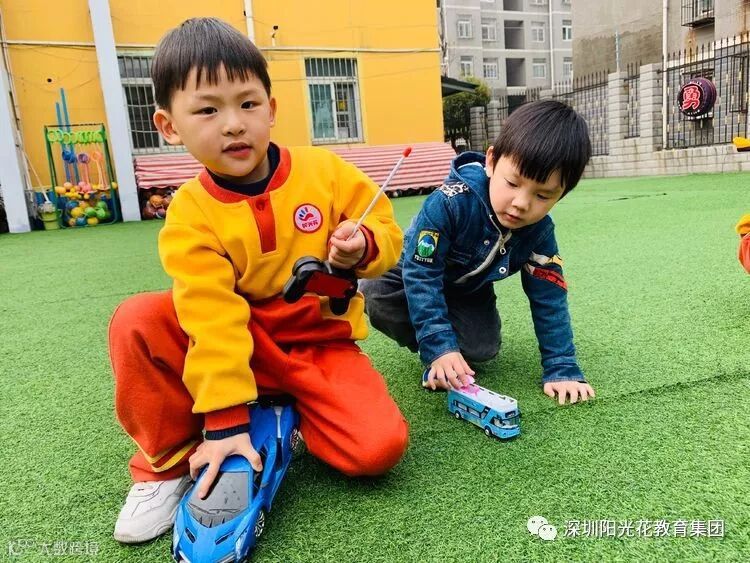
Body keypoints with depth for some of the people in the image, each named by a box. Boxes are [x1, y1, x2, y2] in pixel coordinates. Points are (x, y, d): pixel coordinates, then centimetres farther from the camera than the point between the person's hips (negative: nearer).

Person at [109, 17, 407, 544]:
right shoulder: (190, 215, -12)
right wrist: (225, 419, -24)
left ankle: (288, 414, 8)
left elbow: (386, 232, -1)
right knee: (138, 321, -24)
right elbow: (214, 319, -20)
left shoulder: (324, 170, -8)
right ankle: (169, 461, -2)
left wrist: (363, 247, -25)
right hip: (244, 347, 0)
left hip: (324, 346, 0)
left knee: (378, 447, -24)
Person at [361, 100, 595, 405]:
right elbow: (421, 275, -35)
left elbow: (549, 300, -15)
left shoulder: (539, 231, -23)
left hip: (468, 293, 3)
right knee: (377, 297, -31)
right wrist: (440, 347, -40)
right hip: (413, 272, -2)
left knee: (482, 348, -20)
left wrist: (562, 368, -20)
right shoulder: (451, 201, -39)